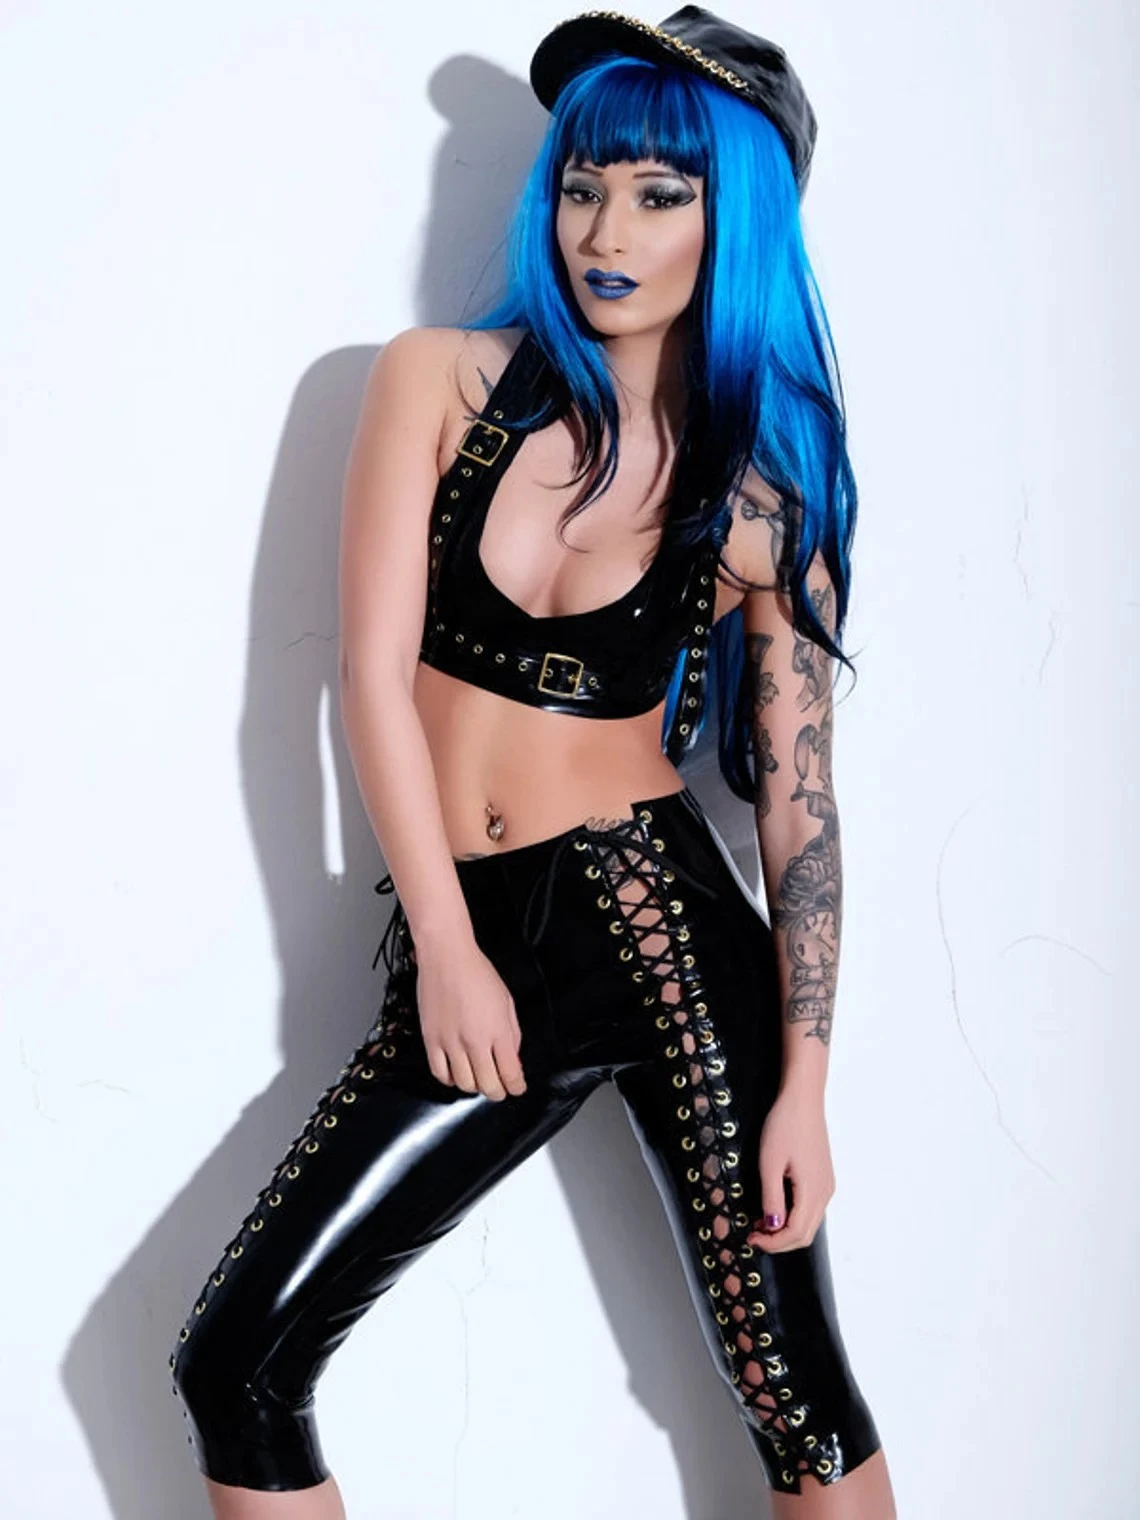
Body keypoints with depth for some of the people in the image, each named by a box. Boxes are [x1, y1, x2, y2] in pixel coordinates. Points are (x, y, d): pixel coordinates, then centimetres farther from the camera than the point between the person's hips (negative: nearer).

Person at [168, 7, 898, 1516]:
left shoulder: (766, 487, 1)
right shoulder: (441, 381, 3)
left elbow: (799, 795, 0)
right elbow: (376, 673, -3)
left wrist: (803, 1089, -5)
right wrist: (448, 953, -8)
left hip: (670, 931, -1)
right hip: (465, 938, 2)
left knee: (796, 1391, 4)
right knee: (236, 1364, -4)